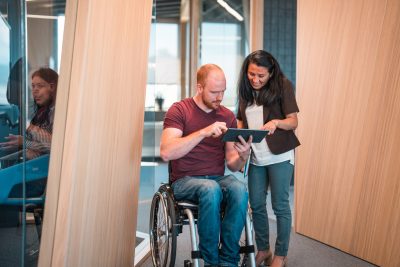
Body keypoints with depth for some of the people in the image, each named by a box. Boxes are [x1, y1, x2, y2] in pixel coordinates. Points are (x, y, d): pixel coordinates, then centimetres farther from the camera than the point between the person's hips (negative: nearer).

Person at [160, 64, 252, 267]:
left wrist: (242, 156, -15)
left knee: (239, 189, -30)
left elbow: (232, 166, 9)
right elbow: (166, 153, -18)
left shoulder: (228, 116, 9)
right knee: (211, 189, -36)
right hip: (185, 181, -3)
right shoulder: (179, 110, -3)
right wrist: (204, 132, -25)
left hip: (218, 179, 4)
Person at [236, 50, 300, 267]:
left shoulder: (282, 86, -7)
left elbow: (293, 121, -9)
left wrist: (277, 122, -29)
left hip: (279, 155, -5)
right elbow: (241, 120, 14)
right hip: (255, 157, 5)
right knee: (256, 205, 8)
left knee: (280, 205, 1)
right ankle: (263, 249, 26)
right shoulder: (246, 89, 8)